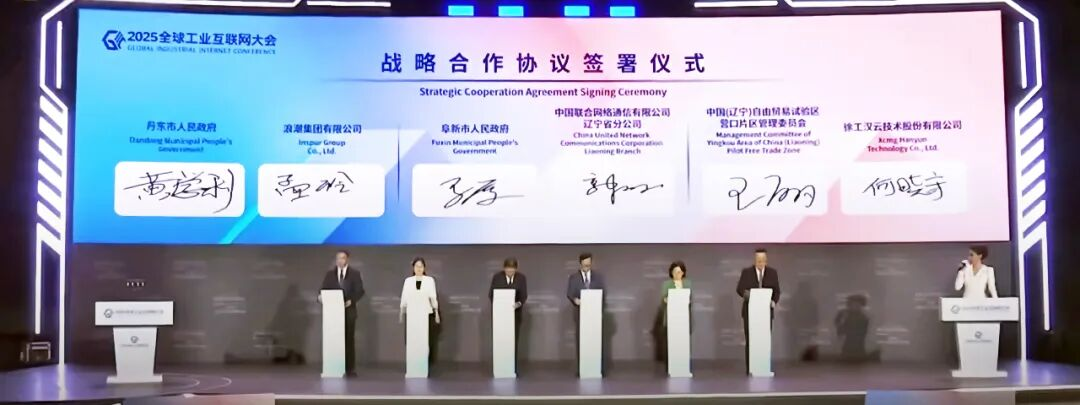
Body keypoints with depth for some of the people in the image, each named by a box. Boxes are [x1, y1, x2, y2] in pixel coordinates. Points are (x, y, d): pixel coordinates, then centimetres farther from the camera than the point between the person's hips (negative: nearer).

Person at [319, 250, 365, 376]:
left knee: (349, 339, 1)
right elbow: (324, 290, 3)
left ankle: (350, 368, 5)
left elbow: (360, 291, -1)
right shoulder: (330, 274, 8)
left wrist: (352, 300, -17)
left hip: (349, 310, -1)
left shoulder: (355, 273, 4)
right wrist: (321, 297, -18)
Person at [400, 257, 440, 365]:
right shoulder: (408, 280, 6)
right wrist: (401, 313, 7)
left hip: (426, 314, -1)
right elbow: (404, 297, 8)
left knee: (426, 340, -3)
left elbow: (433, 297, 3)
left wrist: (436, 313, 1)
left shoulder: (430, 280, 3)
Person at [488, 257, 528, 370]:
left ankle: (513, 367, 4)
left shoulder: (521, 277, -5)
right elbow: (491, 294, -1)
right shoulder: (497, 277, -6)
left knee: (514, 340, -1)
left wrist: (519, 303, -24)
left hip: (515, 312, 1)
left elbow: (524, 295, -4)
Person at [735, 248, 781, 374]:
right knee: (750, 340, -2)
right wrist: (745, 293, -26)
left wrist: (774, 301, -17)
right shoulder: (746, 272, 0)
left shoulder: (773, 272, 3)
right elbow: (739, 288, -4)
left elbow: (777, 291, 3)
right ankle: (750, 368, 2)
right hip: (750, 311, -1)